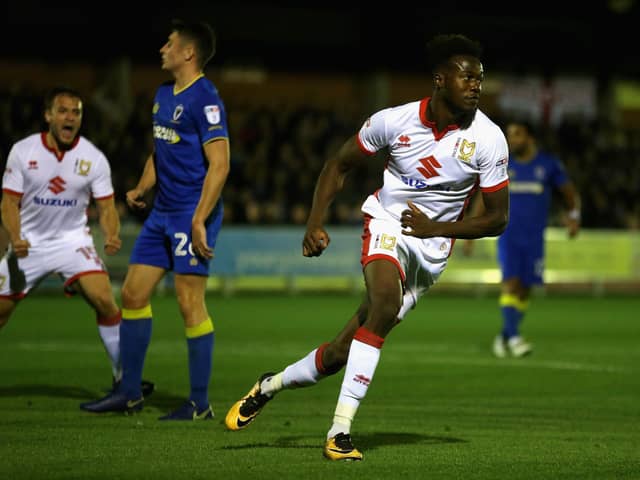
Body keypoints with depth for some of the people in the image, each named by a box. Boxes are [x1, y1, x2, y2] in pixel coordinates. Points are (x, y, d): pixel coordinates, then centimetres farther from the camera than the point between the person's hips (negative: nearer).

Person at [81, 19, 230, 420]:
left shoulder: (205, 99, -14)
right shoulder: (163, 94, 14)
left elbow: (219, 164, -19)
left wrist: (199, 221, -23)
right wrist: (142, 189, 13)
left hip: (192, 215, -10)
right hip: (162, 214, 10)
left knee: (190, 302, -8)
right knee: (133, 293, 10)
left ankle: (201, 404, 0)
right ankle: (130, 392, 19)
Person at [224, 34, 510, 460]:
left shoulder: (488, 139, -13)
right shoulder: (393, 121, -11)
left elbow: (498, 218, -6)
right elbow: (340, 165, 5)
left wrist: (436, 228, -17)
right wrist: (315, 222, -6)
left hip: (432, 250, 2)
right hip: (387, 225, -1)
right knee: (385, 303, -33)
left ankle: (270, 385, 26)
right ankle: (341, 429, -27)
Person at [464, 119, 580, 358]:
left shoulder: (549, 164, 2)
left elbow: (570, 192, 10)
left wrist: (574, 215, -9)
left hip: (534, 237, 1)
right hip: (508, 234, -1)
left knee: (524, 290, 4)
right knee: (510, 282, -18)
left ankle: (505, 336, 20)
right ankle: (513, 336, -23)